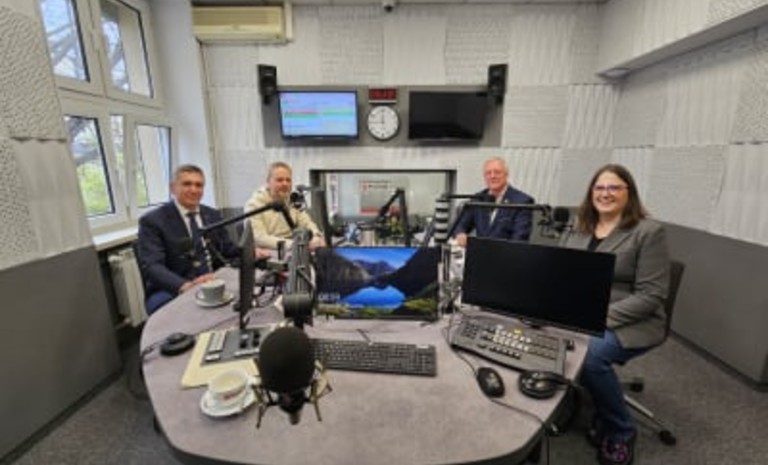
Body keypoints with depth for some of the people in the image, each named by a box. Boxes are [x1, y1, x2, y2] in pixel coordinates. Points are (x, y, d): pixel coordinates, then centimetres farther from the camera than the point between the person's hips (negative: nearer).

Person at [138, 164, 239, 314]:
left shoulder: (212, 215, 13)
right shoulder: (153, 220, -3)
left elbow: (227, 249, 19)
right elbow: (151, 266, -15)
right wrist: (185, 285, -34)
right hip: (172, 292, -5)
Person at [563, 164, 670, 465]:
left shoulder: (649, 232, -8)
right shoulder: (581, 228, 9)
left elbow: (650, 295, -14)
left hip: (630, 323, -4)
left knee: (590, 355, -32)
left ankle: (619, 432, -1)